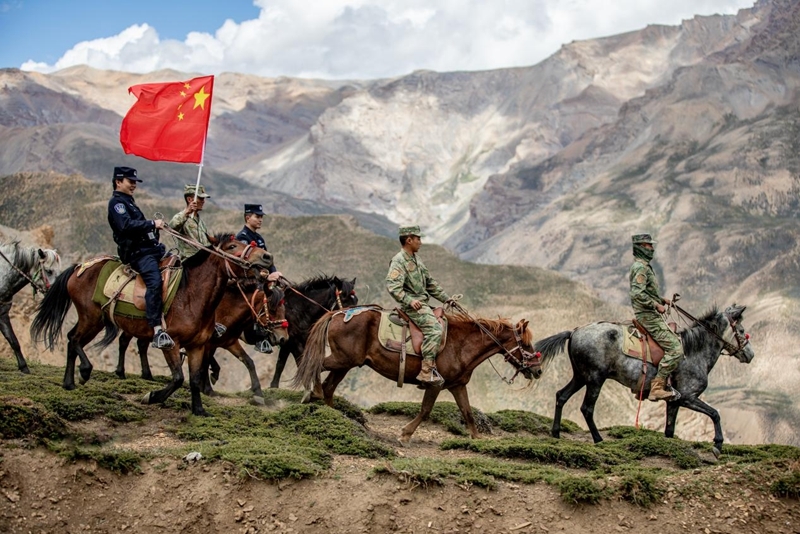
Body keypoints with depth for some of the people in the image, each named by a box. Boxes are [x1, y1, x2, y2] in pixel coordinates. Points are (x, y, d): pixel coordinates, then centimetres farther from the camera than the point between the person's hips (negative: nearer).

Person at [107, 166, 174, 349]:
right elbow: (126, 225, -20)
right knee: (154, 281, -31)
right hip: (138, 252, -10)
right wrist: (152, 224, -19)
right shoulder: (117, 202, -3)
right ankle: (158, 332, -40)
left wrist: (155, 226, 6)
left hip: (151, 247, 10)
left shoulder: (128, 202, 27)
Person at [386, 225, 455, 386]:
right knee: (434, 328, -26)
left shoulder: (415, 259, 18)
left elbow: (430, 283, 24)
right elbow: (392, 285, -24)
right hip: (412, 306, -10)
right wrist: (409, 301, -31)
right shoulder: (399, 261, -12)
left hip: (423, 303, 10)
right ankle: (426, 373, -28)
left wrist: (446, 299, 20)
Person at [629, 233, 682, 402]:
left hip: (651, 314, 11)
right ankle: (657, 388, -16)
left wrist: (662, 300, 15)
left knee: (676, 340, 17)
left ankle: (663, 383, 16)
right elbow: (637, 293, -27)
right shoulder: (640, 267, -15)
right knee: (675, 349, -17)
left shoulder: (645, 266, 18)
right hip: (647, 316, -11)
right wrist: (656, 305, -19)